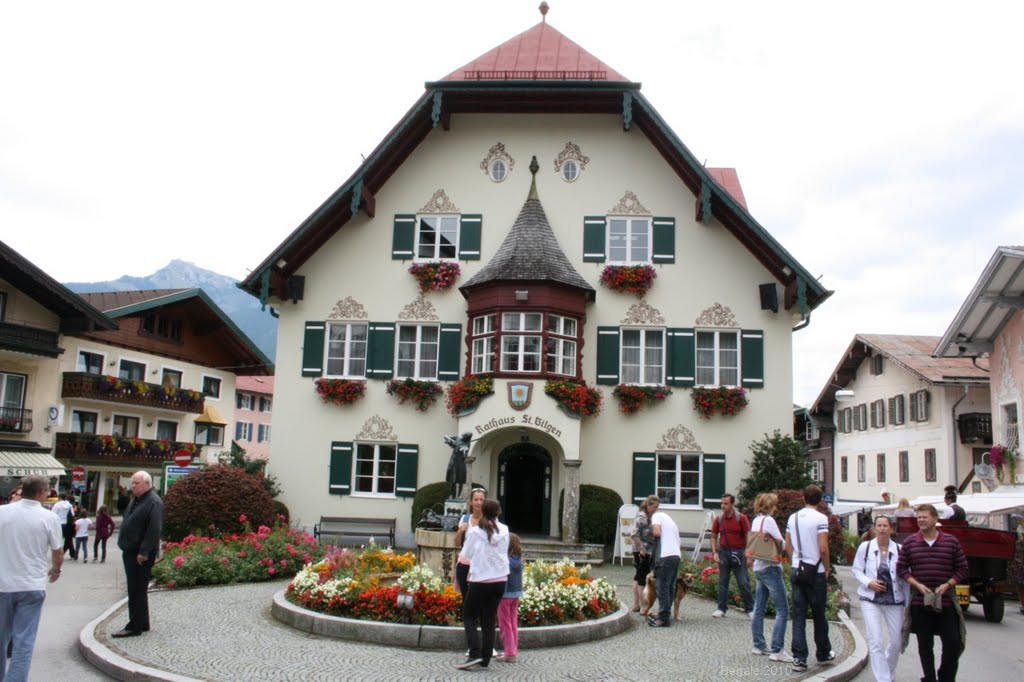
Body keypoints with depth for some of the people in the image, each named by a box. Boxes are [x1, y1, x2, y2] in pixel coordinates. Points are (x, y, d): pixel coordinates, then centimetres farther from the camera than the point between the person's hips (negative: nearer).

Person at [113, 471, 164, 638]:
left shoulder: (154, 502, -16)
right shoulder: (136, 500, 16)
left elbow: (154, 530, -23)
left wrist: (144, 552, -25)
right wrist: (126, 548, 17)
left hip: (141, 555, -10)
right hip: (130, 552, 10)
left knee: (137, 590, -6)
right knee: (136, 589, 15)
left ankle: (135, 626, 0)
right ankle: (142, 624, 24)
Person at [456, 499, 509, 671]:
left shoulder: (474, 532, -9)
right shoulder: (504, 530, 0)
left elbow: (466, 554, 1)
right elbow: (504, 552, 10)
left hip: (480, 581, -4)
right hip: (500, 581, 4)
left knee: (469, 616, 10)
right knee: (489, 619, 12)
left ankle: (475, 654, -5)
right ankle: (485, 659, 12)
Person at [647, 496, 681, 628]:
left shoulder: (656, 516, 0)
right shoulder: (667, 517, 25)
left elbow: (656, 532, -16)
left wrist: (652, 531, 5)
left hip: (665, 555, -9)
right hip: (676, 554, 9)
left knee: (661, 587, -5)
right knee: (669, 587, 14)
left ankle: (664, 618, -7)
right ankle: (666, 615, 20)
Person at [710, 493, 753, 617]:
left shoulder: (741, 518, -6)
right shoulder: (718, 519, 2)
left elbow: (748, 536, -4)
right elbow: (714, 537, 9)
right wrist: (714, 552, -2)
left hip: (738, 552, -3)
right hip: (723, 552, 3)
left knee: (744, 582, -1)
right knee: (722, 582, 6)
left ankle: (750, 609, 9)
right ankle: (721, 608, 14)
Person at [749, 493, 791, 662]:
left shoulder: (755, 521, 11)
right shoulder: (769, 520, -14)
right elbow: (781, 543, -15)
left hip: (758, 568, 9)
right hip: (770, 568, -9)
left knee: (759, 609, 13)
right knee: (782, 611, -6)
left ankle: (759, 645, 19)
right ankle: (776, 650, -9)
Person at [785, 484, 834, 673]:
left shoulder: (793, 517, 6)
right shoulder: (820, 518, -11)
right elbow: (823, 548, -16)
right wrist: (828, 568, -3)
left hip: (797, 571, 4)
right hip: (816, 572, -4)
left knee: (799, 616, 5)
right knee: (819, 616, 11)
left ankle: (799, 659, 2)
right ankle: (823, 654, 26)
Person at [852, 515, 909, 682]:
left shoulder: (899, 550, -5)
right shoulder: (865, 547, -5)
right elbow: (856, 570, 4)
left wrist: (907, 604, 4)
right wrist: (869, 583, -14)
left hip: (894, 600, 1)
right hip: (870, 599, -1)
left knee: (897, 640, 12)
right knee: (875, 642, -6)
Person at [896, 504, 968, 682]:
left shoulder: (952, 542, 1)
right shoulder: (910, 543, 2)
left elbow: (962, 569, 4)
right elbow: (901, 568, 5)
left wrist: (947, 584, -10)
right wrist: (917, 585, -9)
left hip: (946, 602, 0)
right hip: (920, 602, 1)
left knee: (953, 643, -1)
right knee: (925, 645, 7)